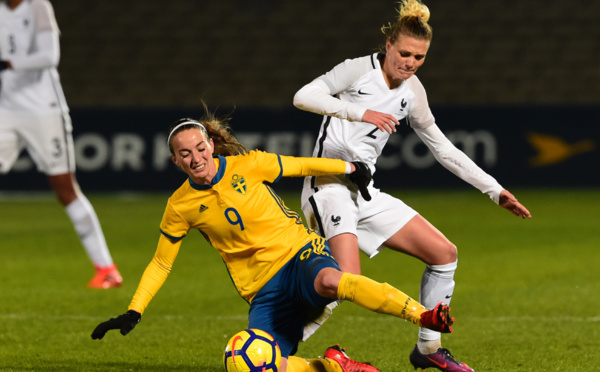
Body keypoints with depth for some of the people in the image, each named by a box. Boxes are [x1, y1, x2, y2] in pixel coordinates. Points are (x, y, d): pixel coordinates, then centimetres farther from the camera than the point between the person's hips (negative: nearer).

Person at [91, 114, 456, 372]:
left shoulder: (248, 166, -5)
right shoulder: (180, 207, 0)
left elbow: (301, 166, 12)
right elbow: (160, 264, 11)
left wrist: (350, 168, 22)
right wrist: (133, 313, 3)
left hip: (300, 252, -2)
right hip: (263, 290, 2)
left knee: (328, 281, -40)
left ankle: (428, 316, -45)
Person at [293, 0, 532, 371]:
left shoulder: (412, 91, 10)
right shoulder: (360, 69, -9)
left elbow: (443, 149, 19)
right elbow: (303, 96, -21)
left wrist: (495, 190, 17)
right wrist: (360, 112, -30)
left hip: (366, 193, 7)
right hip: (329, 185, -7)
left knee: (445, 253, 5)